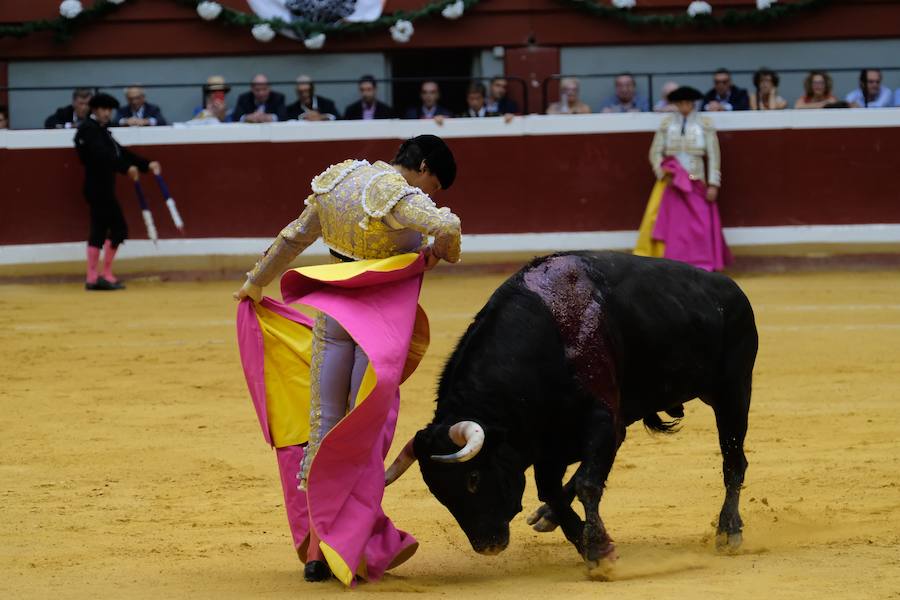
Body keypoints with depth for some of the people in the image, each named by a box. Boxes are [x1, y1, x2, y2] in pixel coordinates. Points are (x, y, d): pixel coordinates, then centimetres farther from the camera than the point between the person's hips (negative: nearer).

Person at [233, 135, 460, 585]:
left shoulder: (338, 180, 8)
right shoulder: (399, 197, -16)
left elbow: (295, 236, 20)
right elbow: (448, 225, -35)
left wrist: (256, 282, 32)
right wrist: (442, 254, -11)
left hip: (331, 309, 7)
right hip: (381, 319, -7)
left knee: (324, 423, 9)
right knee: (366, 428, 1)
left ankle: (314, 549, 10)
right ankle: (352, 543, 2)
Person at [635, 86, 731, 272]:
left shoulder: (705, 124, 2)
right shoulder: (667, 123, 6)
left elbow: (713, 155, 0)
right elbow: (655, 152, 6)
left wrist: (713, 185, -5)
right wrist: (662, 171, -11)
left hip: (696, 183, -1)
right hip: (671, 183, 1)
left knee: (699, 226, -6)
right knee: (673, 225, -4)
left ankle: (701, 265, -1)